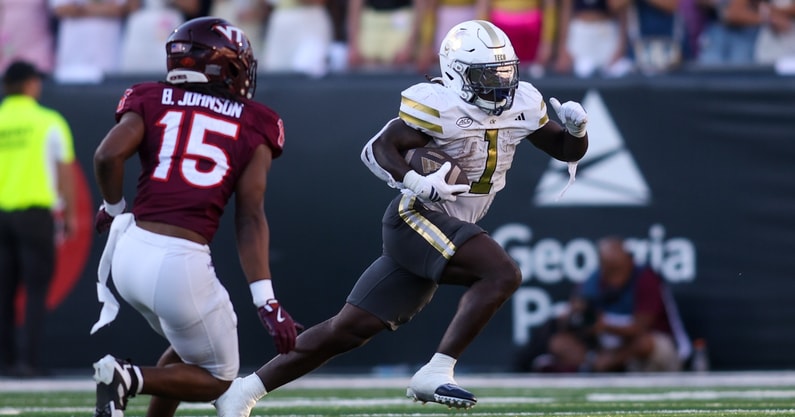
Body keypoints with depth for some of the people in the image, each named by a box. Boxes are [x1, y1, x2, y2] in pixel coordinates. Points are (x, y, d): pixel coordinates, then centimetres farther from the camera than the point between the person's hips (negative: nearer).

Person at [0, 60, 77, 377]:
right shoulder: (48, 122, -2)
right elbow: (65, 171, -1)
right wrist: (70, 214, 7)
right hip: (35, 212, -3)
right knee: (36, 289, -2)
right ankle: (28, 359, -10)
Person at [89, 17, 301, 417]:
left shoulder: (152, 102, 9)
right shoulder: (253, 126, 6)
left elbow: (108, 154, -9)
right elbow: (250, 219, -2)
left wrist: (114, 208, 11)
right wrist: (266, 301, -4)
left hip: (130, 251, 5)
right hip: (181, 265, -5)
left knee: (189, 349, 30)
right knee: (217, 378, 15)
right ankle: (129, 378, -11)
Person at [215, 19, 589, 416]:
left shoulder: (521, 104, 7)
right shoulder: (440, 107, -15)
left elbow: (567, 150, 16)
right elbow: (377, 149, -15)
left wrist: (576, 129, -7)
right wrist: (417, 183, -31)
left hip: (452, 232, 7)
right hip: (416, 220, -7)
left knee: (349, 328, 6)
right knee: (503, 274, -26)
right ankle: (435, 374, -25)